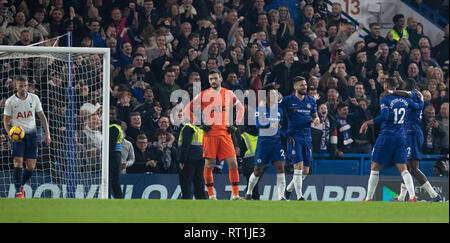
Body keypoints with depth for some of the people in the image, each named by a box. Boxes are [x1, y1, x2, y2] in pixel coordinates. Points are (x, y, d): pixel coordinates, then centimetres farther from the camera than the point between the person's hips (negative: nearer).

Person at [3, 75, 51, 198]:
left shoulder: (34, 98, 4)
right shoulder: (10, 102, -2)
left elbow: (42, 116, 11)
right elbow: (6, 120, 4)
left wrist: (47, 133, 4)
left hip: (31, 133, 2)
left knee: (31, 166, -2)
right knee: (18, 162, -15)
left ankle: (21, 185, 24)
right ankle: (18, 191, -10)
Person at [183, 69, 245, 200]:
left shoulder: (228, 94, 10)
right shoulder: (203, 95, 2)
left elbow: (240, 108, 24)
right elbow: (188, 110, 5)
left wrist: (235, 125, 12)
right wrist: (199, 124, -3)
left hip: (225, 133, 2)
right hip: (210, 134, -2)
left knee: (233, 164, -5)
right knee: (209, 165, -2)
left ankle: (235, 195, 0)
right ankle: (211, 195, 7)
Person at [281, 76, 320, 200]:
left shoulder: (311, 101, 12)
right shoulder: (287, 100, -2)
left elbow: (315, 116, 23)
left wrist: (316, 120, -2)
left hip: (307, 138, 5)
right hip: (293, 137, -5)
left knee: (305, 171, 5)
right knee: (298, 166, -16)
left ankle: (289, 189, 28)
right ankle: (299, 197, -15)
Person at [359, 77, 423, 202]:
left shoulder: (385, 100, -8)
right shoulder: (405, 99, 8)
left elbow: (384, 116, -23)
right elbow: (419, 106, 23)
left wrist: (367, 123, -16)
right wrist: (421, 98, 45)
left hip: (387, 136, -5)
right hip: (401, 137, 5)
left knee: (375, 167, 6)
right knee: (403, 168, 3)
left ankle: (369, 197, 6)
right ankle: (412, 195, -14)